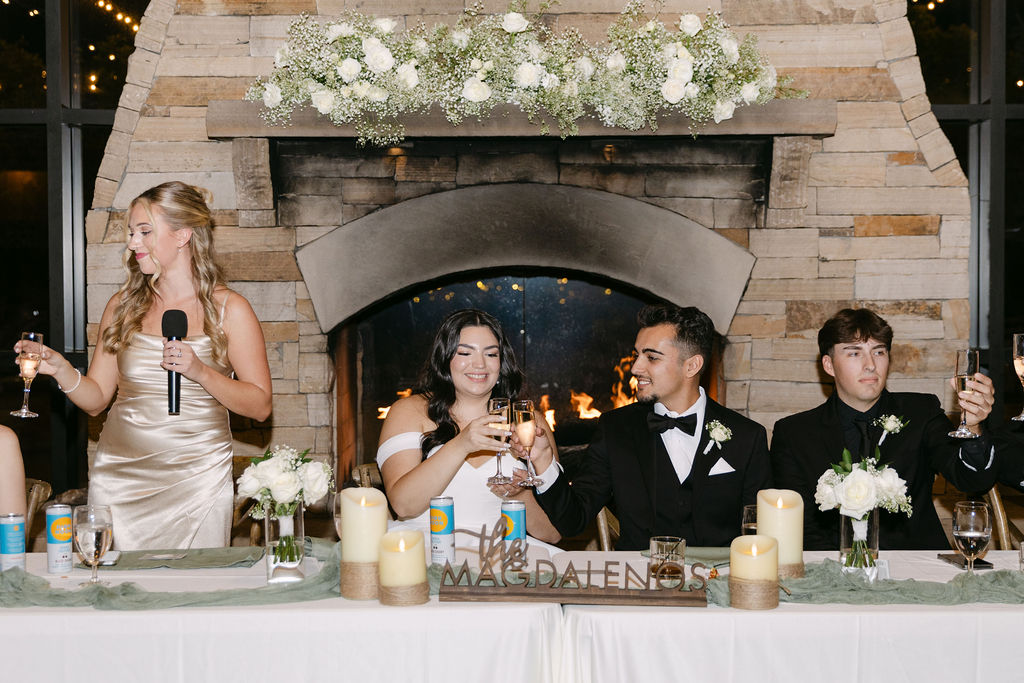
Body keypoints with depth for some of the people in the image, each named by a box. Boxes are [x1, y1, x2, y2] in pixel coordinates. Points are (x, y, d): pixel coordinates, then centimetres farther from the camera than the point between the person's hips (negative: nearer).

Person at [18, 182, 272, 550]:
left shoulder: (229, 309, -2)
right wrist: (61, 370, -9)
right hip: (119, 475, 3)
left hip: (196, 479, -3)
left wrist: (200, 371, -16)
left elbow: (260, 405, -5)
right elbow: (96, 398, 9)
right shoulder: (123, 305, 7)